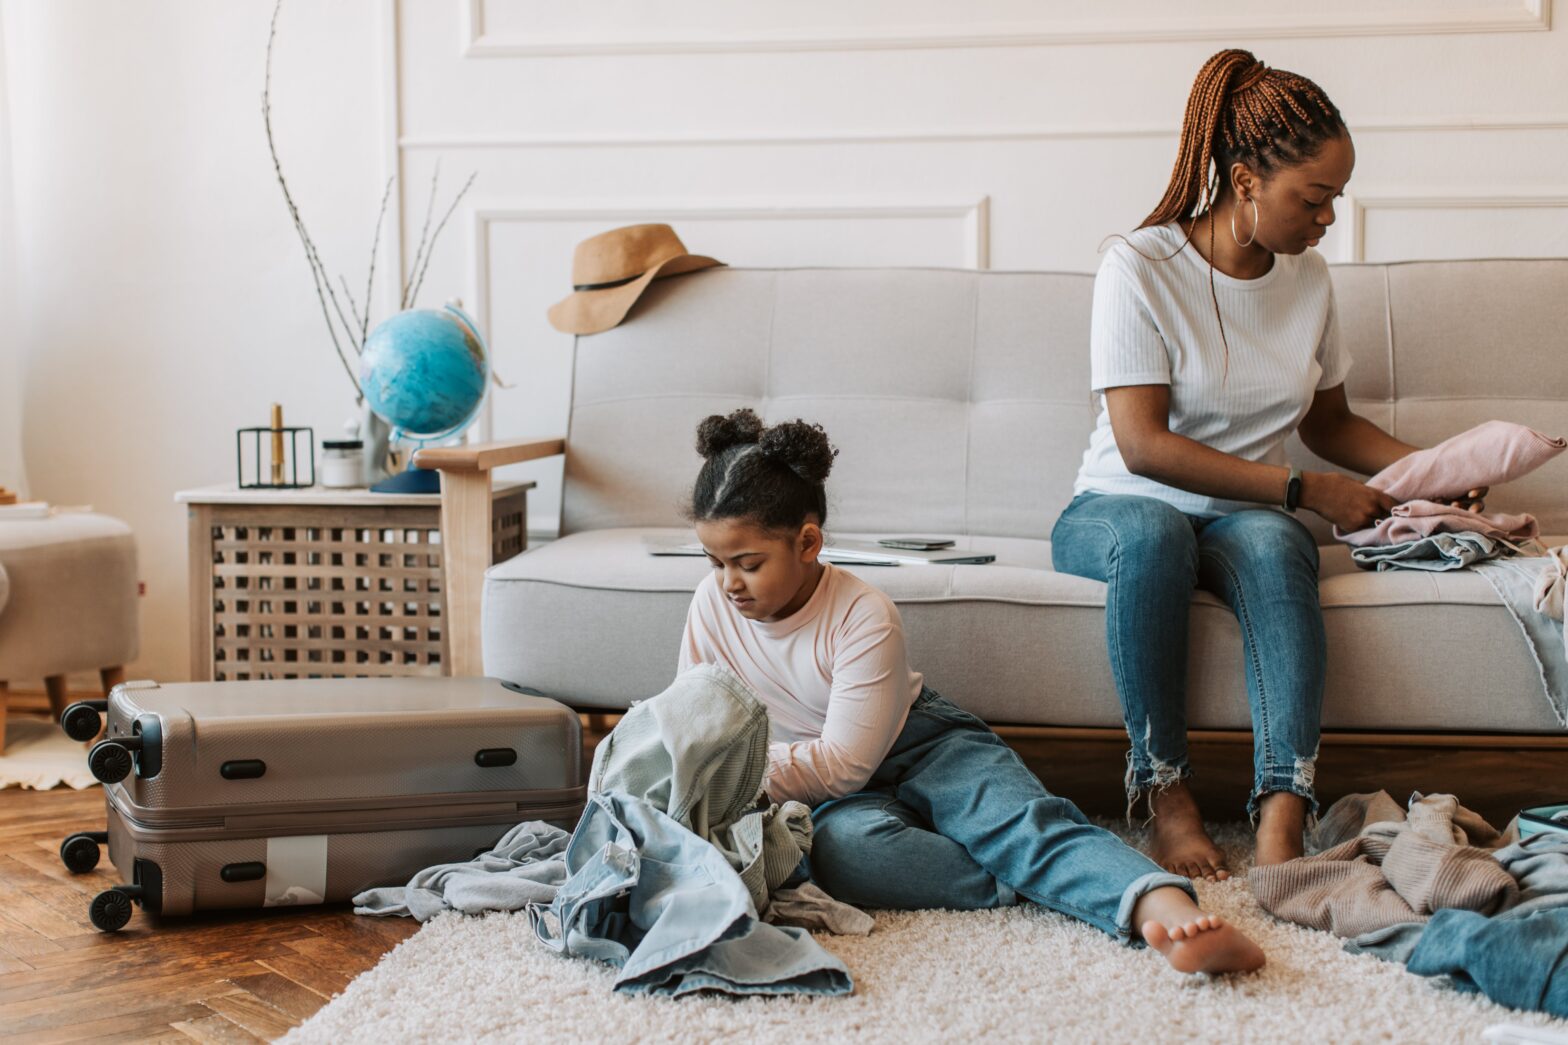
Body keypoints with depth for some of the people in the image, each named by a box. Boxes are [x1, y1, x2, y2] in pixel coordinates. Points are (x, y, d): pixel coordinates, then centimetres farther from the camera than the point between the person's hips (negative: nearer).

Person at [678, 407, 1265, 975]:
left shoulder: (864, 617, -19)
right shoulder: (712, 605, -5)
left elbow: (843, 763, -21)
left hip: (919, 746, -2)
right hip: (826, 794, 3)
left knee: (1022, 817, -32)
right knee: (842, 843, -37)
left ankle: (1163, 908, -56)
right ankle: (1036, 884, -33)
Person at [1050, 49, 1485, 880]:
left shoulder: (1308, 279, 6)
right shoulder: (1139, 268, -12)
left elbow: (1330, 422, 20)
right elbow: (1143, 444, -19)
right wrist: (1308, 490, -20)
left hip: (1246, 517, 3)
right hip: (1117, 508, -3)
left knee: (1271, 540, -34)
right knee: (1153, 533, -40)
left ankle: (1282, 817, -46)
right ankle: (1163, 789, -29)